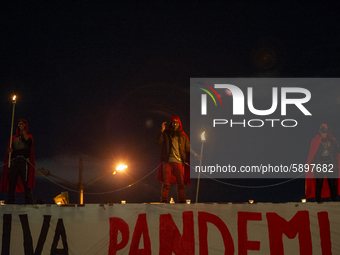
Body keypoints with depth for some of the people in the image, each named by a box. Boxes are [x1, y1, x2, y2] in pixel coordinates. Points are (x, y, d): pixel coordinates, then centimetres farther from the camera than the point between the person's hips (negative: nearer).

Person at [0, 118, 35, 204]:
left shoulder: (29, 136, 19)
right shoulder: (13, 138, 26)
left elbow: (28, 141, -6)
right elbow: (8, 150, 17)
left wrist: (23, 130, -1)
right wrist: (9, 151, -6)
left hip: (24, 161, -3)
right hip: (14, 161, 3)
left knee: (27, 184, -13)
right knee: (11, 185, -8)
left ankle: (29, 204, -19)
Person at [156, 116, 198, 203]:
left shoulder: (183, 136, 18)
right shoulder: (166, 134, 13)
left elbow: (188, 148, 14)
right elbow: (159, 141, -2)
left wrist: (194, 154, -3)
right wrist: (162, 130, -8)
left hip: (179, 162, 2)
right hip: (168, 161, -1)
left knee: (181, 183, -5)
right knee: (166, 183, -5)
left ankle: (182, 201, -3)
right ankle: (164, 200, -3)